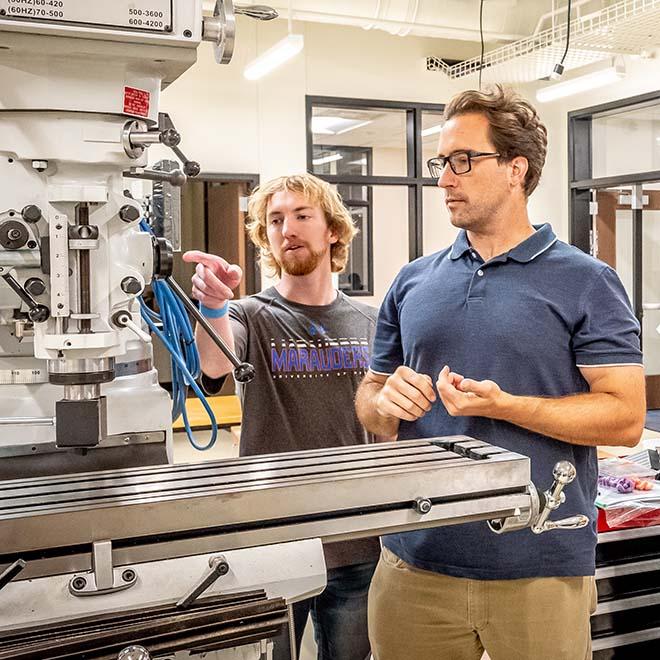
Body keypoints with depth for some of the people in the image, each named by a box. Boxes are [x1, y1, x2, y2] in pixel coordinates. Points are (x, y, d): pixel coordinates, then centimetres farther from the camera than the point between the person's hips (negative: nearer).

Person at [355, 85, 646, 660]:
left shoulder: (585, 283, -3)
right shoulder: (413, 283, 9)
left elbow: (625, 417, -9)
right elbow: (370, 396, 14)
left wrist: (503, 405, -20)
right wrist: (386, 401, -9)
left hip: (541, 570, -3)